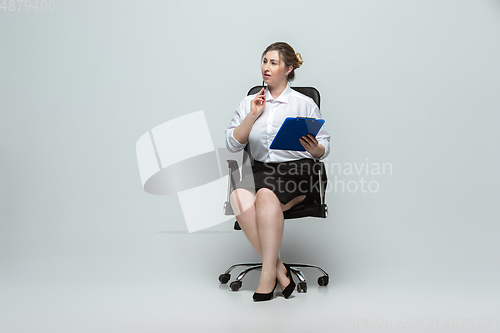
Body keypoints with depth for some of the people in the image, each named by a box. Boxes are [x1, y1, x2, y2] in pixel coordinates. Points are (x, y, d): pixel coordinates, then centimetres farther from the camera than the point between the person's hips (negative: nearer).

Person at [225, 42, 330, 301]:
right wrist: (252, 116, 1)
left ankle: (268, 273, -32)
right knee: (239, 196, -33)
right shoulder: (249, 103, 19)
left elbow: (324, 147, 9)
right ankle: (278, 268, -30)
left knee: (266, 194, -37)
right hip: (261, 170, 3)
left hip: (296, 170, -3)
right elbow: (232, 144, 11)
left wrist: (315, 149, -15)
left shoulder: (305, 104, 11)